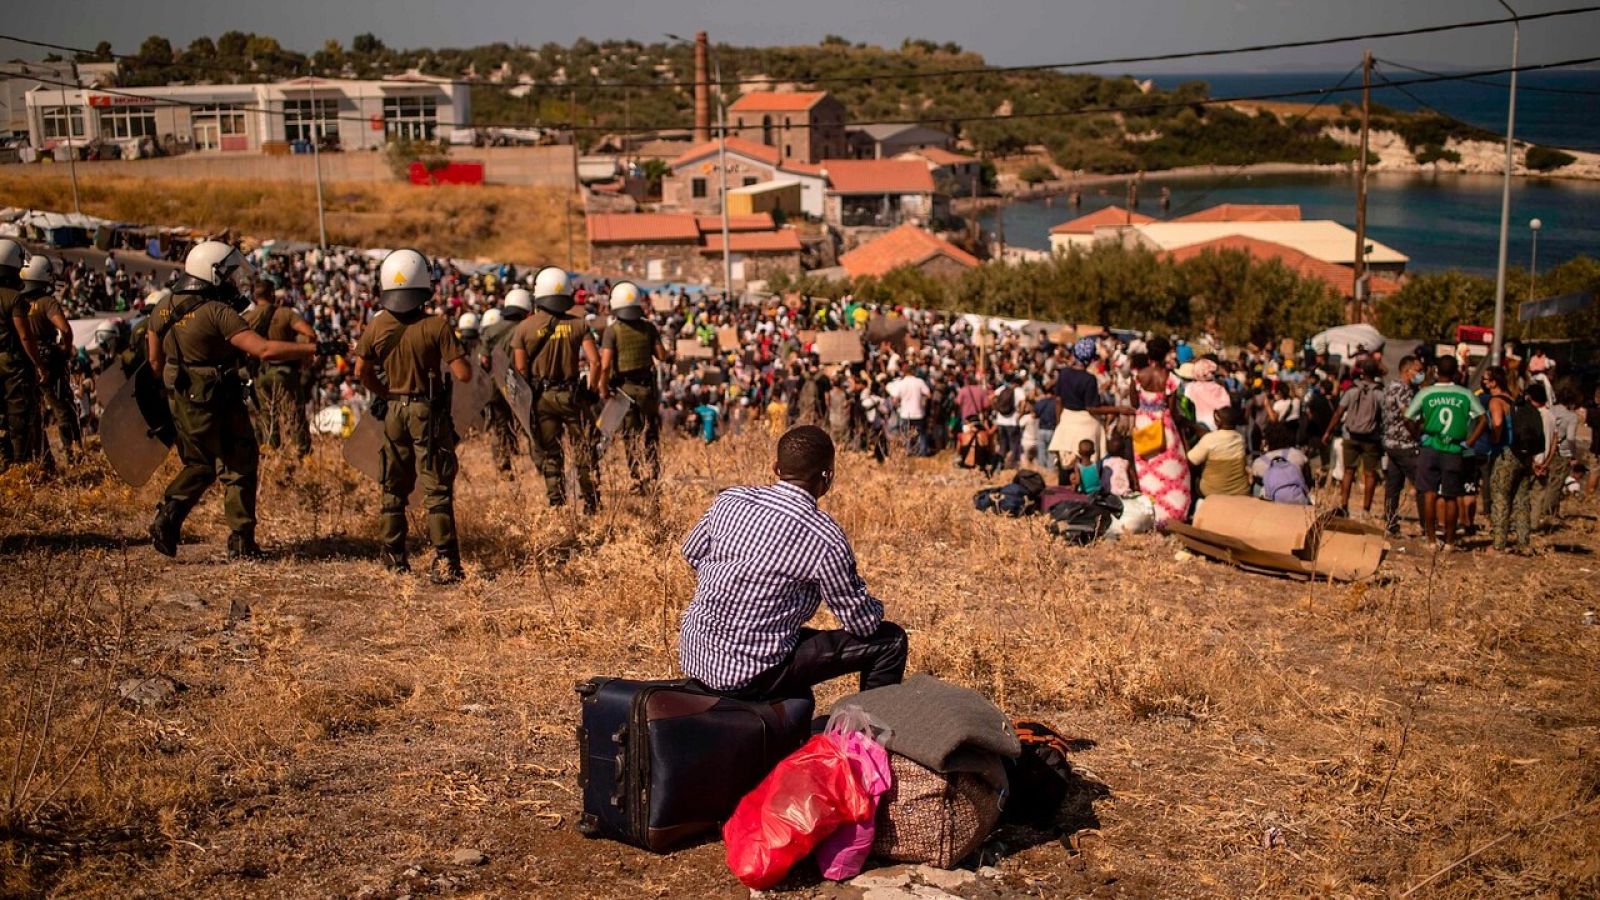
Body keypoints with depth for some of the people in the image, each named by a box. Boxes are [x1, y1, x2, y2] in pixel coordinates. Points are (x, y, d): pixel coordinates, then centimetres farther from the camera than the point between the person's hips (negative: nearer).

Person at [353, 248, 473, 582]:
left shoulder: (376, 326, -2)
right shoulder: (436, 326, -16)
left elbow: (362, 371, 9)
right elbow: (463, 374, -17)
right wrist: (458, 355, 4)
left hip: (393, 412, 4)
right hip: (429, 413, -4)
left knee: (393, 487, 17)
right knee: (437, 488, -1)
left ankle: (394, 558, 23)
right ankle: (444, 561, -6)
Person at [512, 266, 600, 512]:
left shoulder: (525, 327, -6)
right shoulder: (577, 324, -5)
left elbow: (520, 368, -4)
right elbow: (595, 361, -8)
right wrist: (591, 390, 7)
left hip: (541, 397, 0)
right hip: (572, 395, 0)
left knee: (549, 454, 9)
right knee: (583, 450, 10)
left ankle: (557, 503, 10)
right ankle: (591, 502, 12)